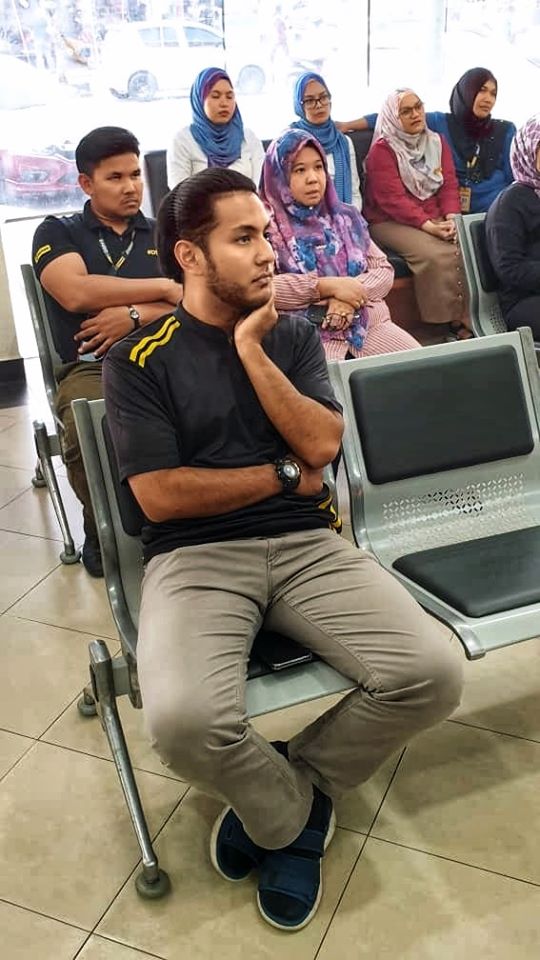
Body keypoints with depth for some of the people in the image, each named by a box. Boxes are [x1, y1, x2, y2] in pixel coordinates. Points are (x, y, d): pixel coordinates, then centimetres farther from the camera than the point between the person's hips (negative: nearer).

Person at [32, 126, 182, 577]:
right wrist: (164, 289, -3)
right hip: (90, 367, -2)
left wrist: (134, 315, -11)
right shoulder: (57, 233, 12)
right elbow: (76, 292, -9)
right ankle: (102, 532, -4)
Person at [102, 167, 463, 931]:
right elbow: (160, 495, -9)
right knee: (184, 721, -32)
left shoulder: (294, 336, 13)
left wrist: (252, 349, -6)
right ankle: (297, 816, 4)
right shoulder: (139, 359, 1)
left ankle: (282, 801, 6)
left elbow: (322, 445, -2)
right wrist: (281, 475, -2)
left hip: (308, 545, 4)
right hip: (195, 557, -3)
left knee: (433, 673, -19)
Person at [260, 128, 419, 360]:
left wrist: (351, 298, -10)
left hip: (368, 321, 5)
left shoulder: (346, 217, 16)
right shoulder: (267, 226, 1)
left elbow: (384, 270, 11)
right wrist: (329, 286, -14)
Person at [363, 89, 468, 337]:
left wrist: (451, 217, -12)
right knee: (436, 255, -31)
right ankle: (451, 322, -19)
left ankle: (465, 319, -15)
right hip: (391, 222, -5)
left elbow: (449, 185, 7)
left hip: (436, 220, 5)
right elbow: (392, 198, -14)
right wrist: (427, 225, -22)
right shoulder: (382, 150, -5)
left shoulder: (437, 142, 14)